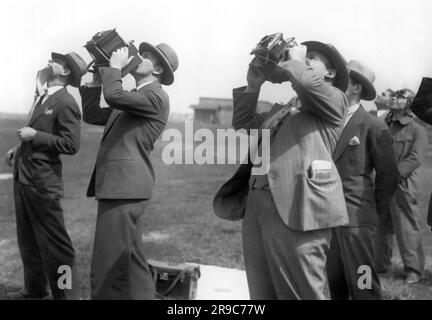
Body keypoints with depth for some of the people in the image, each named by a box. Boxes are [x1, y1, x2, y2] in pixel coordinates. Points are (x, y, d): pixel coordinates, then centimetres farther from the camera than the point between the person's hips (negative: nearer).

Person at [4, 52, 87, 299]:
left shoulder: (66, 104, -14)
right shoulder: (42, 98, 14)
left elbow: (70, 145, -20)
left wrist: (34, 135, -19)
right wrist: (20, 148, 11)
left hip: (43, 181, -9)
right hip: (23, 177, 9)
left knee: (53, 241, -2)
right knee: (28, 238, 18)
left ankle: (67, 293, 8)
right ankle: (35, 289, 31)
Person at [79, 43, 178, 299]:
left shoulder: (156, 97, -8)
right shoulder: (133, 99, 21)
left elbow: (114, 96, -23)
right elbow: (92, 115, 20)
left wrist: (114, 67, -7)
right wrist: (98, 78, 14)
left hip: (125, 187, -10)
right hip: (120, 186, 10)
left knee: (107, 271, -9)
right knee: (131, 263, 14)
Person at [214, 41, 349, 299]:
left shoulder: (333, 99, 8)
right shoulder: (280, 110, 29)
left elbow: (307, 81, -11)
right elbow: (244, 128, 30)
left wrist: (294, 61, 8)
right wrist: (253, 85, 23)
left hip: (297, 208, -7)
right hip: (258, 207, 8)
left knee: (303, 293, -6)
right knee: (263, 293, 10)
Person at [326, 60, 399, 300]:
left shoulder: (373, 126, -5)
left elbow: (388, 175, -2)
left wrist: (376, 209, 2)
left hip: (355, 218, -5)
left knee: (362, 286, -2)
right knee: (333, 284, 11)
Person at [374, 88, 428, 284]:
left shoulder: (417, 130, 0)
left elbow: (415, 159, -11)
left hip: (402, 185, -5)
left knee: (407, 229, -3)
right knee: (381, 227, 10)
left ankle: (414, 270, 6)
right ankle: (380, 264, 22)